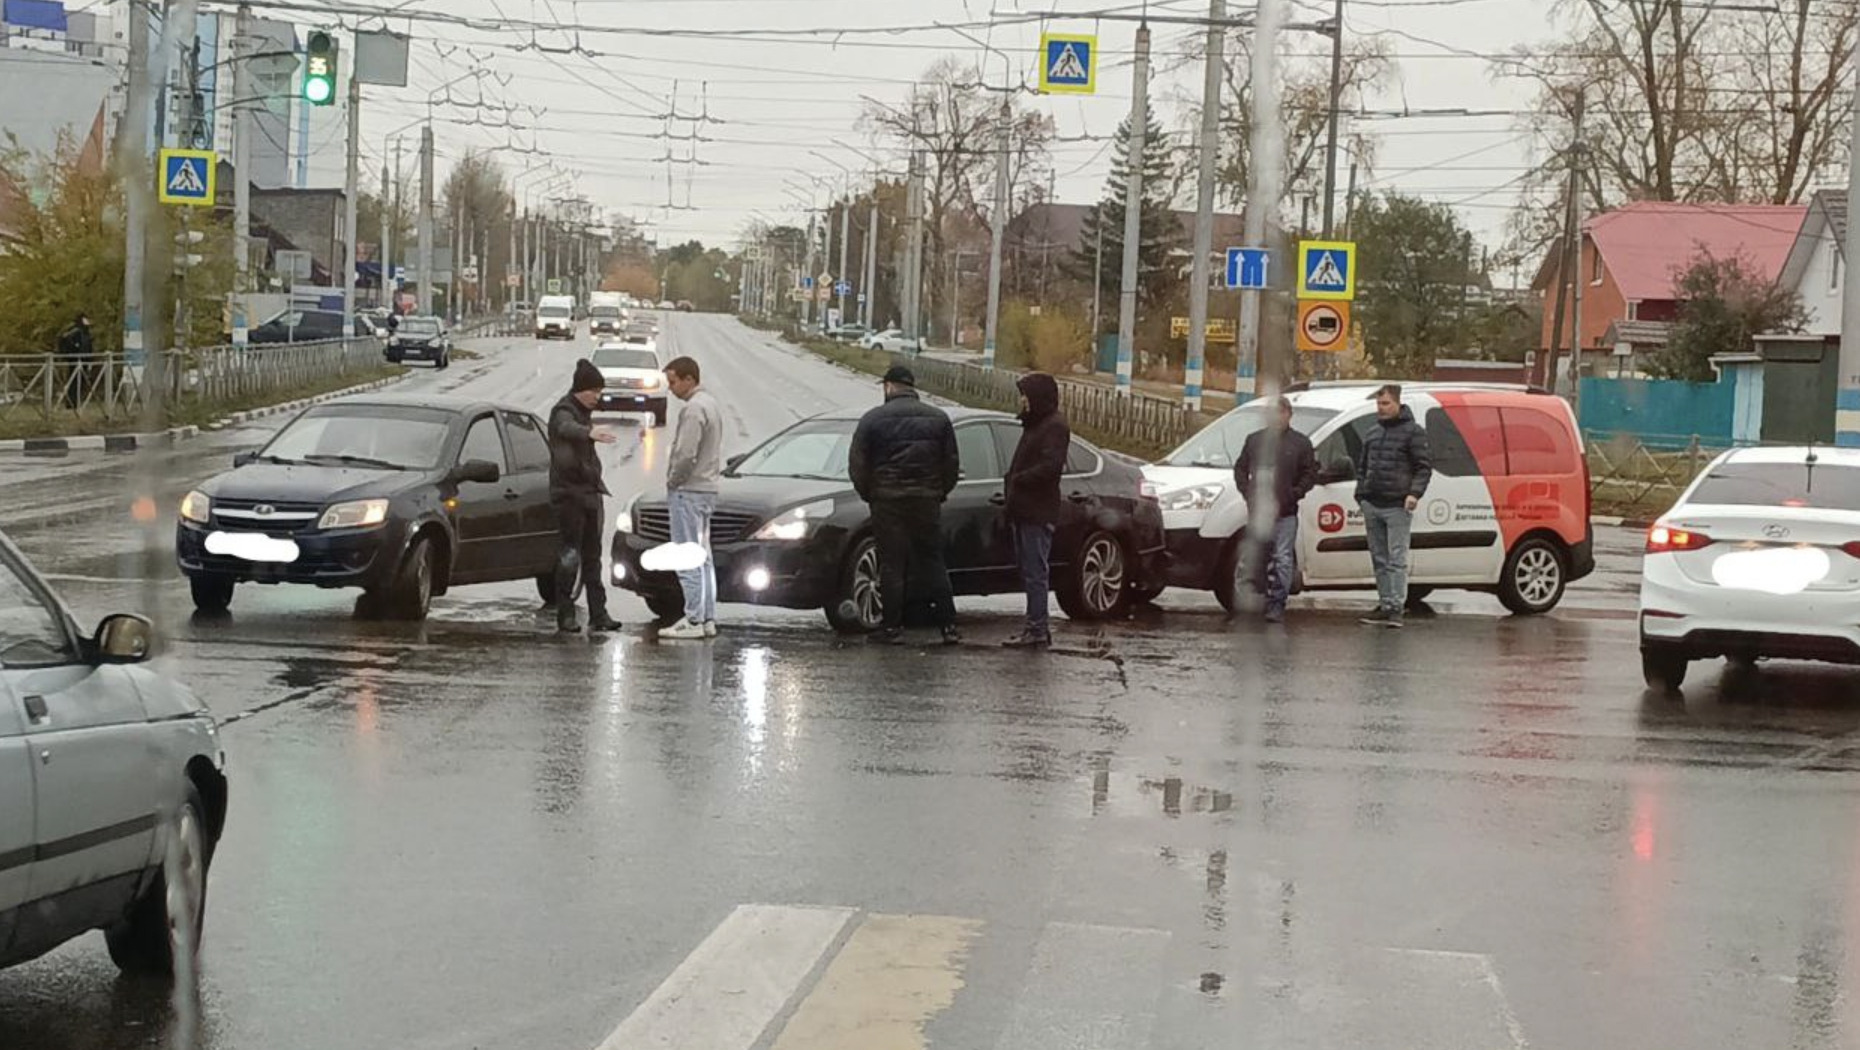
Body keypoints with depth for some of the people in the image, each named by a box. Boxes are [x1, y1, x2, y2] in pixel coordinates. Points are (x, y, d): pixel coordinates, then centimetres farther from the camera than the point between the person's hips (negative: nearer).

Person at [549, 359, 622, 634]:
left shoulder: (584, 413, 17)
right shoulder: (563, 411, -11)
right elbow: (567, 429, -37)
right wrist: (590, 433, -58)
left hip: (589, 493, 9)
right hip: (569, 493, -9)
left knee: (592, 555, 8)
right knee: (571, 554, -9)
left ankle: (598, 614, 10)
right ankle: (564, 614, -3)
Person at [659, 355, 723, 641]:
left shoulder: (694, 409, -17)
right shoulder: (711, 404, 16)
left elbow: (686, 455, -24)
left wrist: (672, 481, -8)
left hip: (688, 491, -10)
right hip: (708, 489, 10)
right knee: (703, 557, 12)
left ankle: (693, 620, -7)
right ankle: (708, 619, 14)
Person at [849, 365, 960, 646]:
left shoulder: (873, 419, -3)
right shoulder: (938, 418, 6)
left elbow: (857, 465, -3)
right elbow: (951, 464, 6)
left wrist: (869, 494, 11)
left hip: (887, 501, -2)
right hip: (927, 501, 3)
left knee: (891, 565, 2)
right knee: (933, 563, 7)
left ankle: (893, 627, 2)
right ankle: (948, 625, 4)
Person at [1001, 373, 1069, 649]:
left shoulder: (1055, 426, -11)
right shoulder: (1035, 425, 21)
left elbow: (1051, 467, -23)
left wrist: (1018, 479, -15)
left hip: (1038, 514, -10)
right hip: (1024, 512, 10)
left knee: (1035, 572, -9)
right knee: (1029, 571, 12)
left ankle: (1037, 629, -8)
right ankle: (1037, 626, 16)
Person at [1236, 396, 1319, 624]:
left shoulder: (1301, 443, 4)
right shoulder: (1254, 440, 13)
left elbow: (1310, 475, 1)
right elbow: (1240, 469, 14)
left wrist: (1292, 495, -11)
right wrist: (1249, 493, -1)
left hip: (1286, 513, -3)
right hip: (1258, 511, 3)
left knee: (1283, 559, -7)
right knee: (1261, 559, 9)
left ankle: (1277, 605, -4)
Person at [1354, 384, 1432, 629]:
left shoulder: (1413, 431, -1)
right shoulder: (1372, 433, 18)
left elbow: (1424, 466, -5)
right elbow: (1362, 467, 23)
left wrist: (1415, 493, -18)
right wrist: (1361, 496, 13)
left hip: (1397, 507, -7)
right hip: (1372, 506, 7)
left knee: (1396, 559, -9)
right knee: (1379, 559, 9)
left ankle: (1395, 608, -12)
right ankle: (1384, 604, 15)